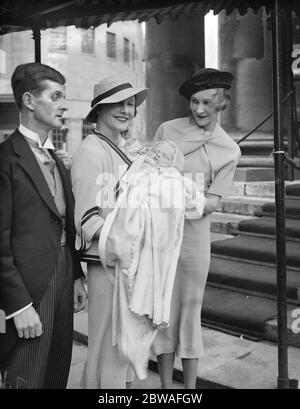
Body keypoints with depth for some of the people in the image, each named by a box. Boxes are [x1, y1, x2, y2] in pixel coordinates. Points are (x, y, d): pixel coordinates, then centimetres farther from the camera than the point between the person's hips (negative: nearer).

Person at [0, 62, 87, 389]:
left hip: (62, 277, 8)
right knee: (27, 378, 5)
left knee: (58, 375, 17)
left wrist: (76, 277, 13)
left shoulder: (53, 157, 13)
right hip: (29, 288, -8)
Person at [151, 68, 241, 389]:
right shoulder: (167, 130, 2)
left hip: (193, 234, 0)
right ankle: (165, 385, 21)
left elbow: (211, 202, -4)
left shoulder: (229, 151, 1)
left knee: (190, 311, 7)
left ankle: (190, 386, 22)